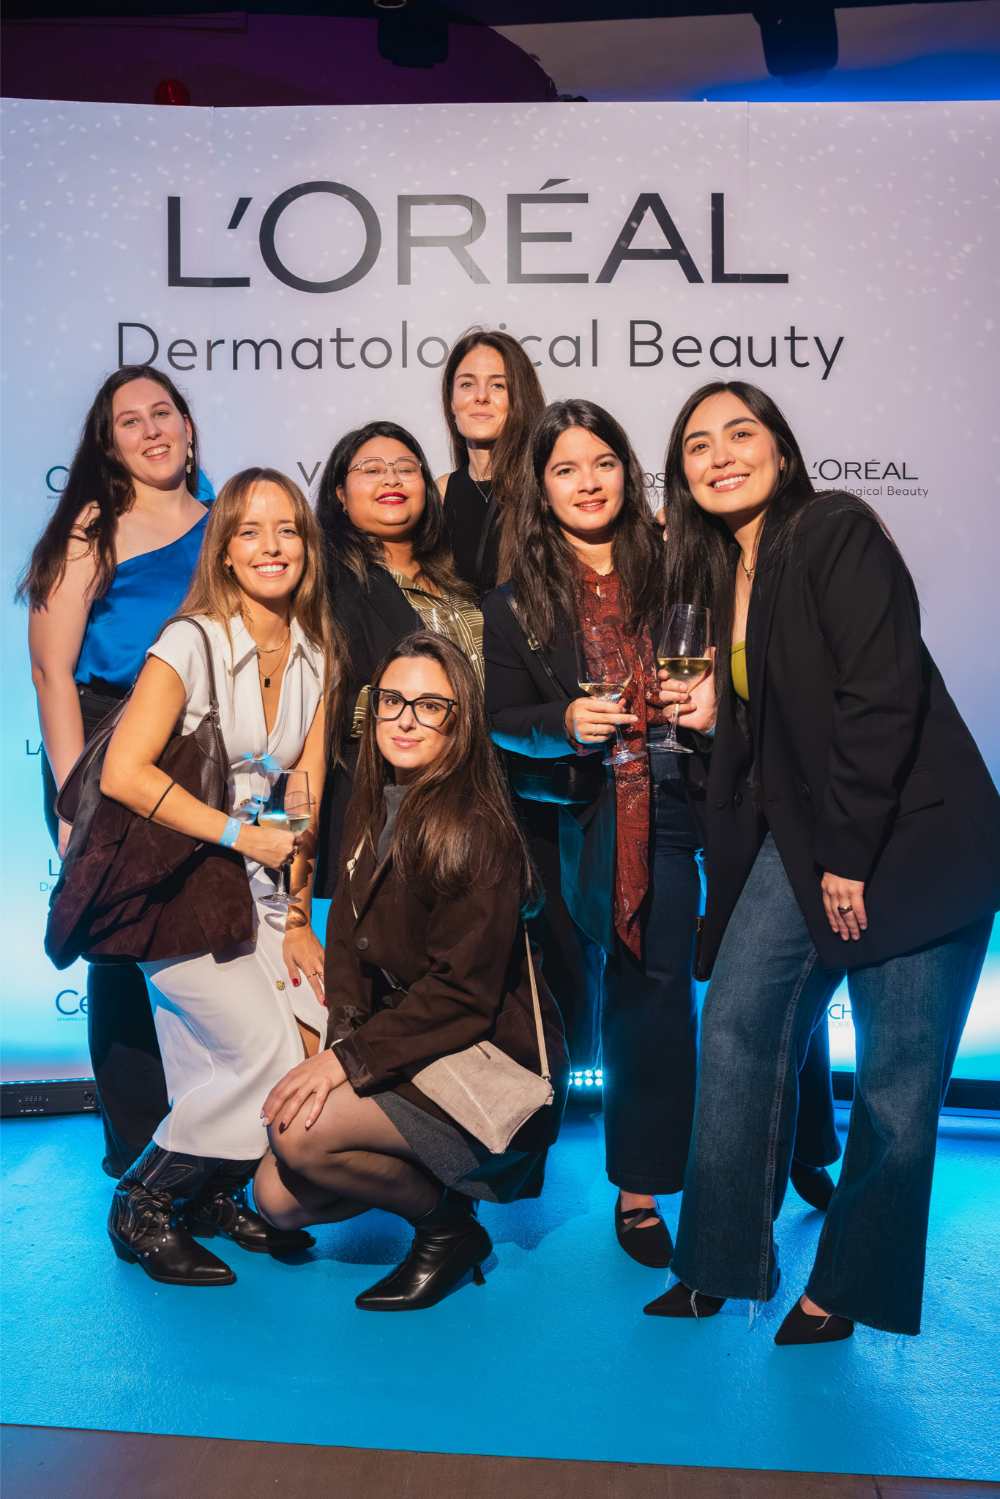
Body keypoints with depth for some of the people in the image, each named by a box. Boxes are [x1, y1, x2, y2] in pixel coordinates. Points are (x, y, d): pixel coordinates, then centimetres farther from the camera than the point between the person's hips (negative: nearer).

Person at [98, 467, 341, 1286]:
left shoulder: (317, 654, 5)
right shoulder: (193, 641, -12)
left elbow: (306, 797, 6)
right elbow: (124, 772, -20)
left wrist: (298, 919, 3)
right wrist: (240, 834, -18)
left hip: (254, 891, 6)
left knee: (326, 1039, -8)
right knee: (269, 1055, -15)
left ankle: (217, 1194, 19)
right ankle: (140, 1204, 10)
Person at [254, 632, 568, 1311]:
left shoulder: (476, 829, -19)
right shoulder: (376, 812, 7)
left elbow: (462, 991, -21)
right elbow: (346, 941, 6)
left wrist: (349, 1059, -21)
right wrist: (343, 1039, -11)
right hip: (405, 1057, 8)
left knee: (300, 1134, -23)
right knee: (279, 1197, -2)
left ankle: (450, 1227, 1)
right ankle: (421, 1179, 20)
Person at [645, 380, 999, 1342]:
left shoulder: (838, 533, -10)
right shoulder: (720, 576, 13)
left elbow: (882, 697, -18)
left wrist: (850, 855, -17)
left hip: (909, 846, -7)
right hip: (800, 844, 7)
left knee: (897, 1083, -1)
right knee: (737, 1033, 0)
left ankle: (846, 1287, 17)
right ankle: (720, 1262, 15)